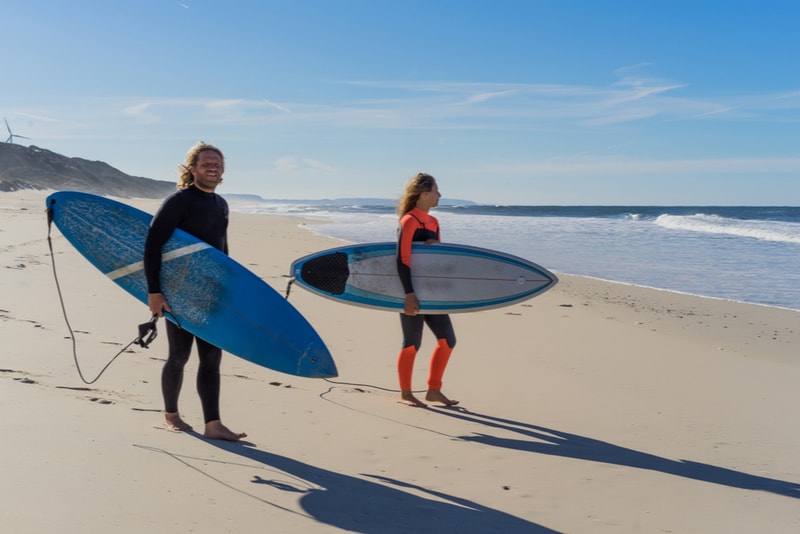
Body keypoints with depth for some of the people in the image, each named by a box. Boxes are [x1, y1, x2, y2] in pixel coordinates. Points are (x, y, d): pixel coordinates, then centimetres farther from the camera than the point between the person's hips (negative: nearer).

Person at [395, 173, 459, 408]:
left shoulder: (433, 222, 13)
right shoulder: (410, 220, -12)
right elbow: (403, 259, -18)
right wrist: (409, 294, -23)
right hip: (413, 292, -9)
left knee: (447, 340, 10)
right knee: (412, 343, 1)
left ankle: (434, 390, 20)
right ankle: (405, 394, 15)